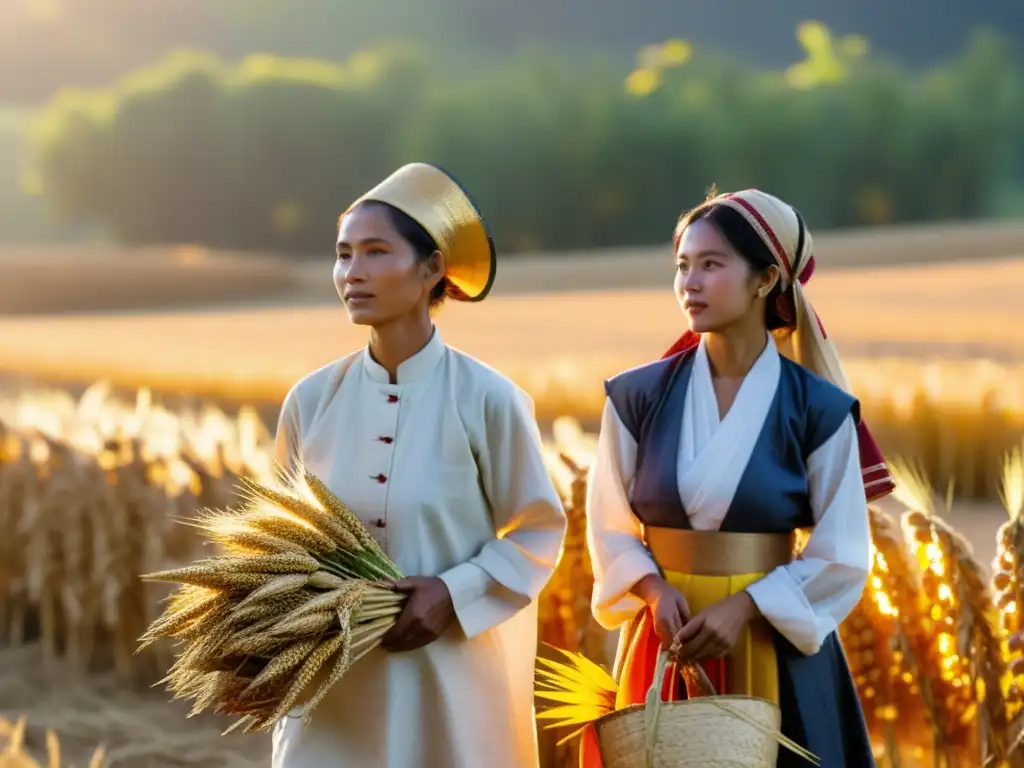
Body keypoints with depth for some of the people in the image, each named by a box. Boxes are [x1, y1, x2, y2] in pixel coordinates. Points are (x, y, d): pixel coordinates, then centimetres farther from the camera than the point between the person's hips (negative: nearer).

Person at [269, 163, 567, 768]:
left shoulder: (488, 400, -9)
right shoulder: (312, 400, 0)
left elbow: (538, 532, -1)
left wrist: (455, 595, -15)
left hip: (451, 678, -2)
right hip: (332, 679, 2)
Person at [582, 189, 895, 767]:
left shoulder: (818, 409, -5)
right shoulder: (638, 397, 0)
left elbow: (841, 557, -4)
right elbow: (611, 531, 6)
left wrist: (744, 607, -16)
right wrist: (656, 591, -13)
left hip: (777, 646, -1)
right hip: (668, 640, 2)